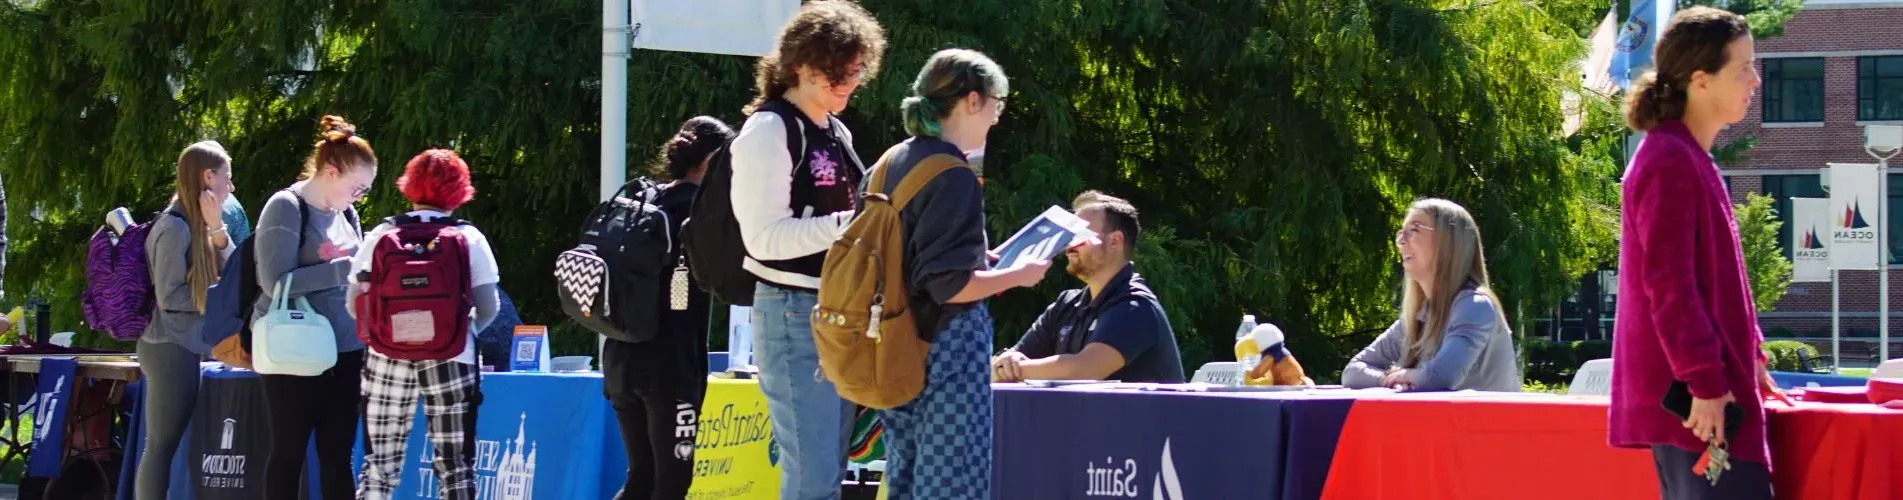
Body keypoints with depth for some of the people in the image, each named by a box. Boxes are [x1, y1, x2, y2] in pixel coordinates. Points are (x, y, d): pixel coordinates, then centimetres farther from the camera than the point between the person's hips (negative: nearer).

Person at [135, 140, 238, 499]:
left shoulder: (197, 225, 13)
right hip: (171, 348, -9)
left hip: (187, 348, 9)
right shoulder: (175, 227, -15)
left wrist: (217, 229, -6)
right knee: (162, 445, -8)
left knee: (170, 444, 10)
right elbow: (170, 296, -18)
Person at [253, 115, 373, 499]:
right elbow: (276, 281, -19)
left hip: (345, 349, 7)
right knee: (289, 452, 2)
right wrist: (342, 269, -22)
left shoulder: (345, 212, 11)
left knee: (338, 454, 8)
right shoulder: (286, 208, -10)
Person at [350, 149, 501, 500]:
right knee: (456, 468, 3)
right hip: (449, 361, -1)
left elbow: (354, 305, 2)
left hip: (388, 358, 1)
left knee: (379, 468, 5)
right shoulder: (469, 239, 0)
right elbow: (488, 309, -3)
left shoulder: (381, 236, 3)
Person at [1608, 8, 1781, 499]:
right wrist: (1705, 381, -21)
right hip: (1698, 402, -10)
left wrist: (1749, 358, 23)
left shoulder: (1691, 159, 17)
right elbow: (1669, 284, -19)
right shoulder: (1670, 162, -14)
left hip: (1703, 387, 10)